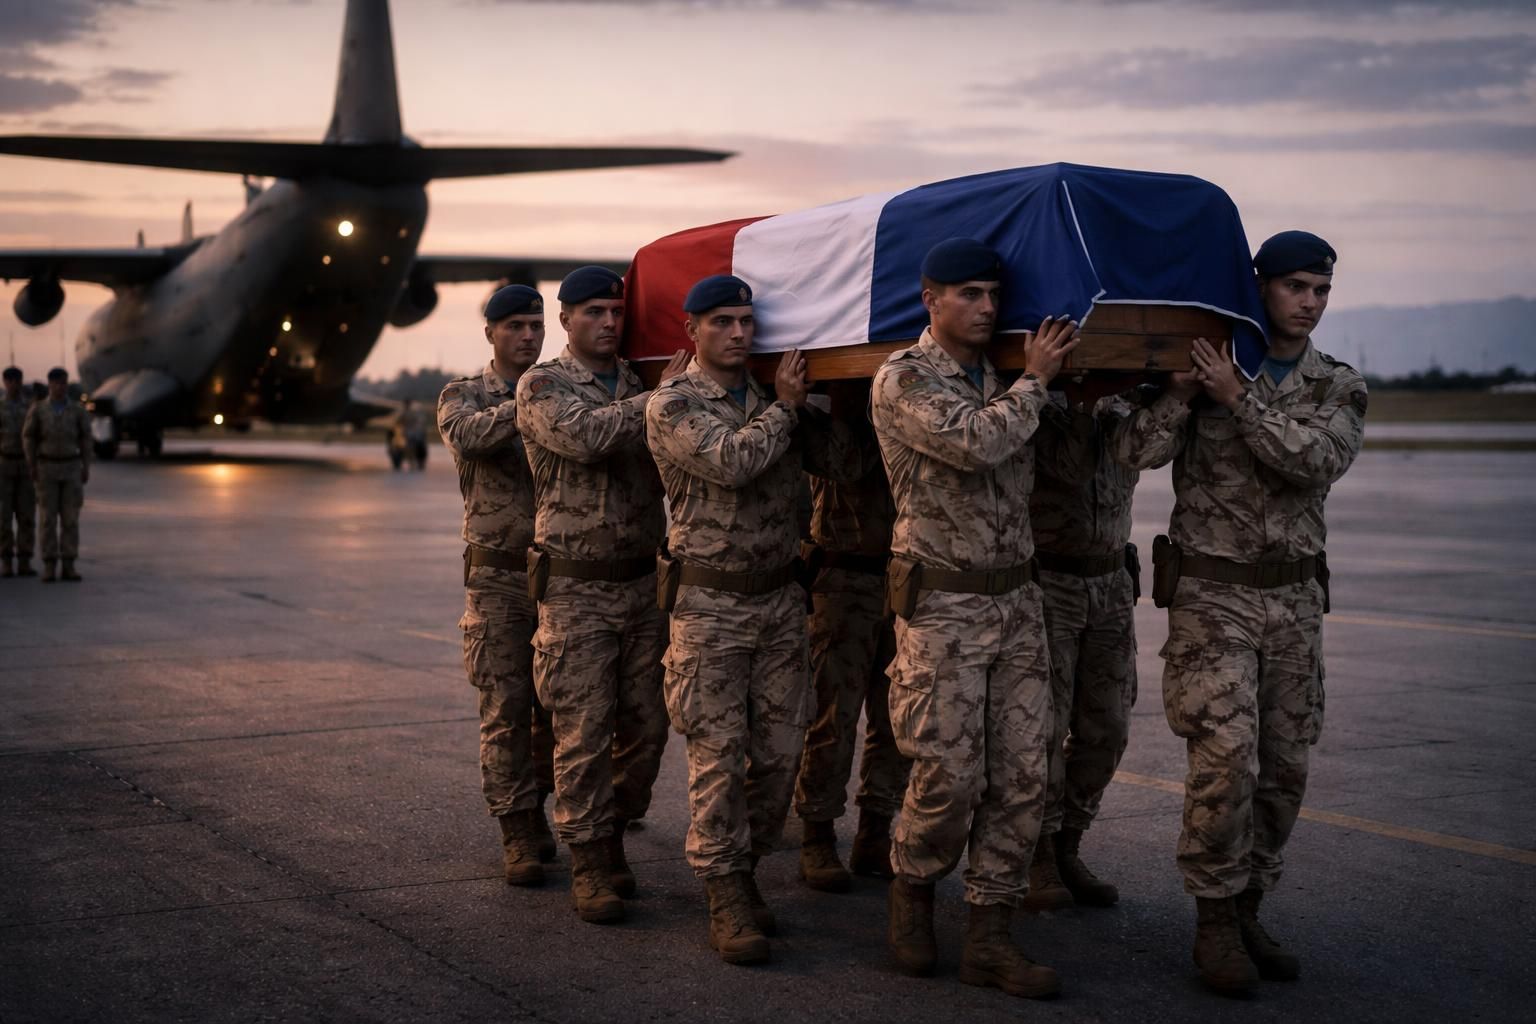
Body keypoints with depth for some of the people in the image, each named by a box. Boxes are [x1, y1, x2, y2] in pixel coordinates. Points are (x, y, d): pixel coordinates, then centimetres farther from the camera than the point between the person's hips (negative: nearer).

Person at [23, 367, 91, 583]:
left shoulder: (78, 410, 1)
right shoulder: (37, 409, -2)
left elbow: (85, 439, 5)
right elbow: (28, 437, 2)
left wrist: (86, 468, -1)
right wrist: (31, 467, -5)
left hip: (71, 468, 1)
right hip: (47, 468, -1)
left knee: (70, 518, -1)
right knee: (48, 518, -3)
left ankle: (68, 567, 4)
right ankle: (49, 568, 2)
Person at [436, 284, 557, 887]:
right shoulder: (463, 396, 2)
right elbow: (470, 433, -22)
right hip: (498, 575, -3)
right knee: (506, 711, -3)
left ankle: (534, 811, 25)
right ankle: (517, 837, 4)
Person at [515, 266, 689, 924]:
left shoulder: (642, 385, 12)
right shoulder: (542, 386, -3)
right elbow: (585, 434, -23)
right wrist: (663, 398, -19)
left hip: (643, 580, 5)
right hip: (577, 589, -5)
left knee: (647, 726, 8)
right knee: (583, 732, -3)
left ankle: (612, 833, 26)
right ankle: (590, 865, 8)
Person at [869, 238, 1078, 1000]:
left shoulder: (1003, 379, 13)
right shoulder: (903, 380, -7)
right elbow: (975, 444, -21)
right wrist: (1034, 380, -10)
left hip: (1016, 597, 6)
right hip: (941, 602, -6)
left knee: (1021, 775, 2)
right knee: (950, 774, -5)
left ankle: (989, 937, 10)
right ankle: (912, 890, 23)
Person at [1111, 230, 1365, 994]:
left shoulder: (1340, 388, 6)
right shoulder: (1201, 369, -1)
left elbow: (1315, 462, -14)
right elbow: (1134, 453, -12)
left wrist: (1239, 399, -19)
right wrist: (1185, 389, -21)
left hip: (1295, 597, 4)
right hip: (1212, 593, -4)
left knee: (1284, 768, 6)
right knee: (1226, 759, -12)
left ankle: (1248, 910, 21)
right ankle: (1215, 920, 2)